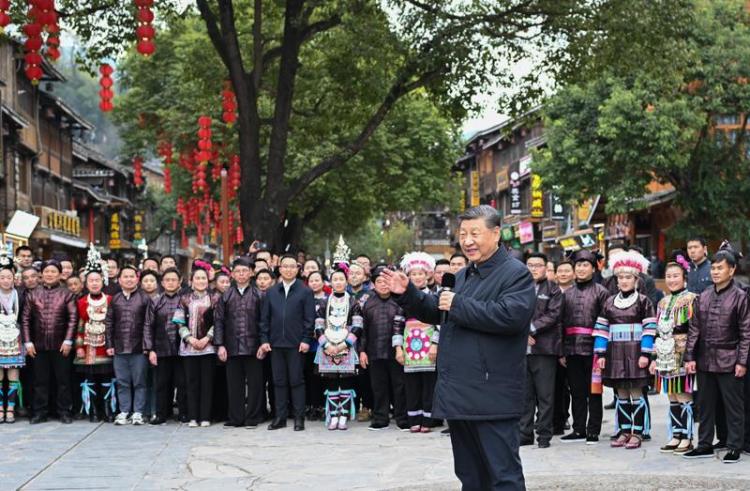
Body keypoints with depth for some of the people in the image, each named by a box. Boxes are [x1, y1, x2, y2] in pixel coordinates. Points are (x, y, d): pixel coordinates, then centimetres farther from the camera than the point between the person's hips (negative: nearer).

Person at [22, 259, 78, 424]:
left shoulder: (66, 295, 2)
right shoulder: (32, 295, 8)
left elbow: (73, 318, -2)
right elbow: (25, 319, 6)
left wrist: (68, 341, -10)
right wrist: (28, 342, -1)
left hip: (60, 346, -2)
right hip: (39, 345, 2)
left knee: (63, 380, 3)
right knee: (40, 381, 6)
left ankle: (64, 412, 10)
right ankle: (40, 413, 12)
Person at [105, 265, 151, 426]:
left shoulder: (145, 298, 0)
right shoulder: (115, 299, 9)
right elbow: (108, 323, 10)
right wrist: (109, 344, 4)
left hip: (139, 348, -3)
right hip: (119, 348, 3)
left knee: (139, 381, 2)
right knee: (122, 382, 7)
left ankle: (137, 412, 8)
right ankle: (124, 411, 14)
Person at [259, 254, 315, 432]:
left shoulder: (305, 292, 1)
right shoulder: (271, 292, 11)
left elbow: (309, 319, -2)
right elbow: (264, 318, 11)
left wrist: (306, 340, -10)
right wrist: (264, 340, 3)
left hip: (296, 344, -3)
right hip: (276, 344, 3)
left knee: (296, 381, -1)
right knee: (279, 381, 7)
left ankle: (299, 418, 4)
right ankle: (280, 417, 12)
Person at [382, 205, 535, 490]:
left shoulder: (516, 274, -7)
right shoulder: (463, 277, 20)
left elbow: (511, 315, -25)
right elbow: (437, 314, 27)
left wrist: (458, 305, -17)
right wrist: (406, 294, 10)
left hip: (492, 400, -9)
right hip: (460, 397, 9)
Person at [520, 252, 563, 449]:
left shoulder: (553, 290, 5)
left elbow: (553, 315, -7)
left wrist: (531, 328, -13)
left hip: (544, 347, -3)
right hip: (522, 348, 3)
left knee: (545, 394, -1)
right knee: (524, 394, 6)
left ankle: (544, 435, 4)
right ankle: (525, 433, 12)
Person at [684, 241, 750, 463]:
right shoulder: (703, 297, 8)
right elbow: (694, 329, 10)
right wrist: (690, 356, 4)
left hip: (729, 362, -5)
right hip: (705, 360, 5)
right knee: (705, 404, 12)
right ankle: (705, 445, 21)